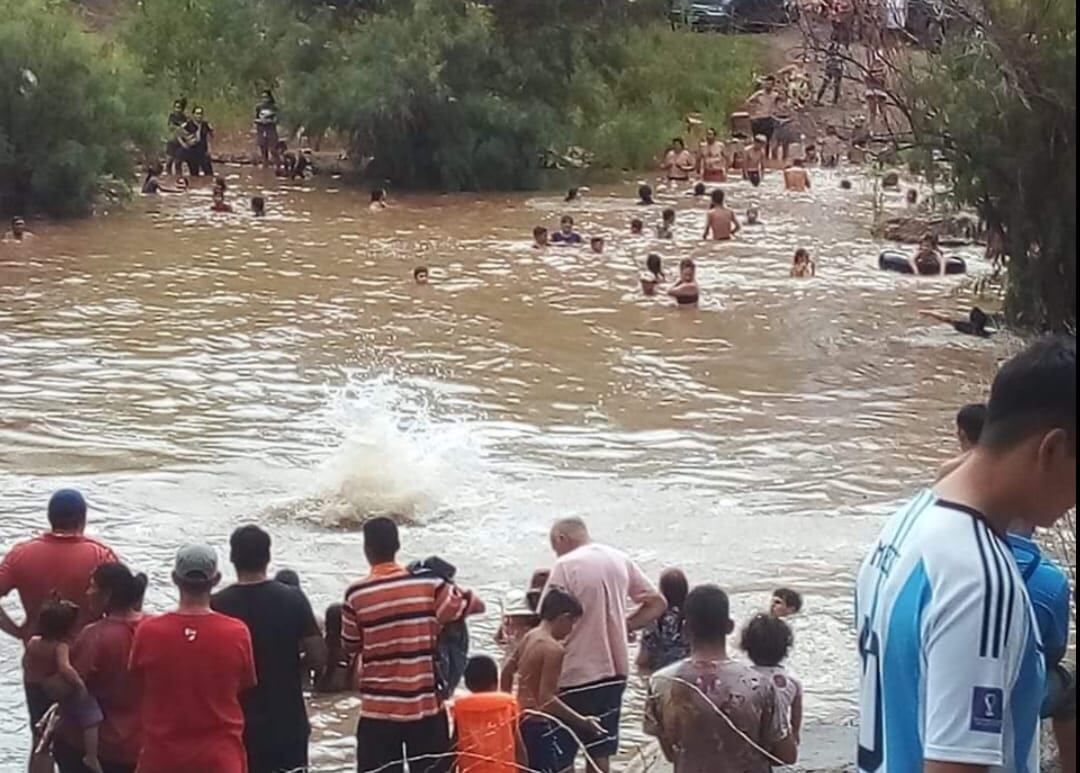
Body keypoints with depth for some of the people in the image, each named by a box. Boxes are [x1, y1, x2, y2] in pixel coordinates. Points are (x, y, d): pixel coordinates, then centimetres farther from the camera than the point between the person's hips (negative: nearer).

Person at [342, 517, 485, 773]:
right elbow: (474, 606, 6)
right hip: (426, 705, 1)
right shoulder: (428, 585, -5)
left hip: (379, 708, -1)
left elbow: (350, 646, 4)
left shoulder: (356, 595, -7)